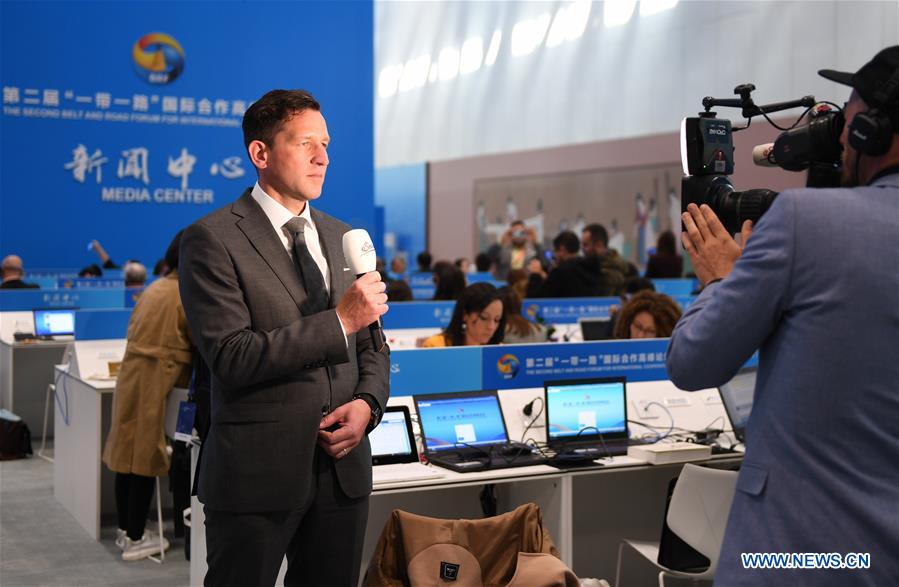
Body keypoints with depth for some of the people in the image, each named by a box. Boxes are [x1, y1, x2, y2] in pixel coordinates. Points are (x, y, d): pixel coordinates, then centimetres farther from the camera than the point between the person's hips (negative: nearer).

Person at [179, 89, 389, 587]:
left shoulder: (342, 237, 12)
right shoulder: (212, 239, -8)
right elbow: (231, 357, -17)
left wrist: (368, 403, -4)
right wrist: (340, 321, -19)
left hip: (342, 465, 6)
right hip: (258, 471, -5)